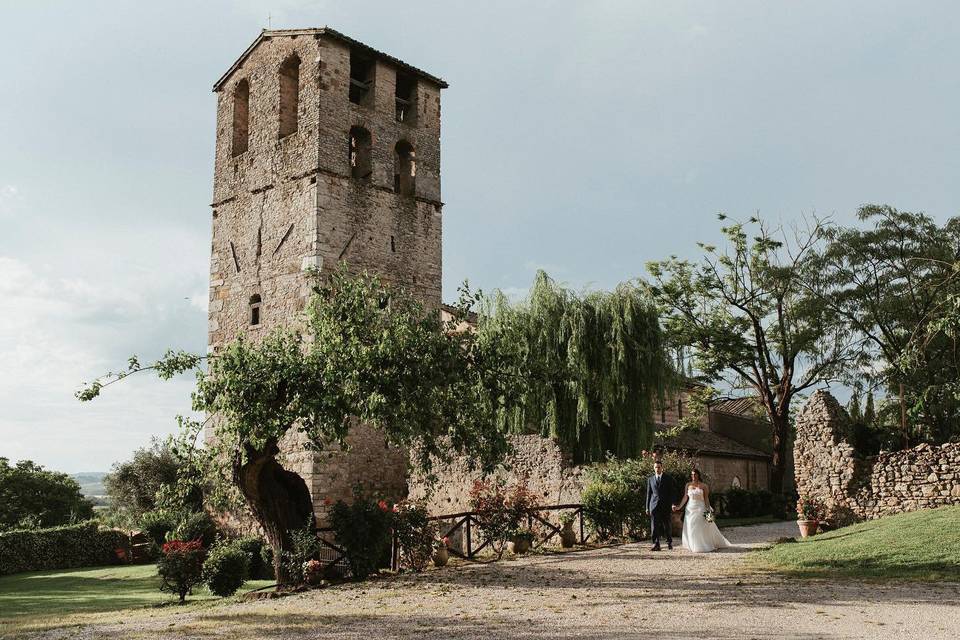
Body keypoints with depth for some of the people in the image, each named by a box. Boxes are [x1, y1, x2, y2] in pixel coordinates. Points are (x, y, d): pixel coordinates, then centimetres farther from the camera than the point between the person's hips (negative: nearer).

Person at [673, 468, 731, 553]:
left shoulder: (703, 485, -2)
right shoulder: (688, 485, 6)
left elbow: (706, 499, -2)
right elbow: (685, 497, 9)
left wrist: (708, 510, -9)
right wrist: (679, 506, 5)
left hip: (700, 508, -3)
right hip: (690, 508, 3)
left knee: (702, 528, -3)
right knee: (690, 528, 3)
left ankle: (703, 546, 6)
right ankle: (693, 546, 12)